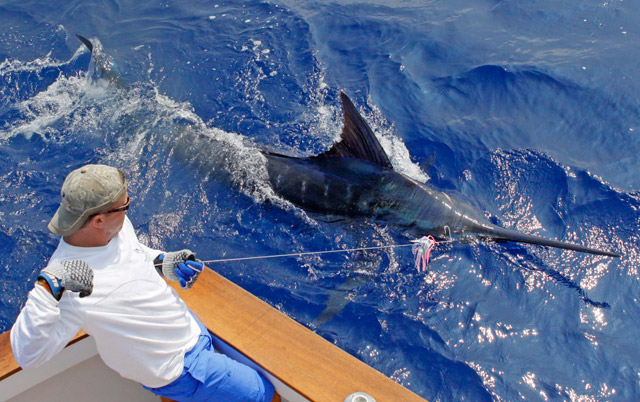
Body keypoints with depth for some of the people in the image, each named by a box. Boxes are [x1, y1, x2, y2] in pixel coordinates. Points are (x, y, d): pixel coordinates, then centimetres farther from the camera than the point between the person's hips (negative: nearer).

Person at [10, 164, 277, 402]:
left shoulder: (118, 226, -10)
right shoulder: (69, 284, -34)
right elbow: (27, 356, -35)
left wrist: (163, 262, -5)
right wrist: (48, 288, -48)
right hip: (178, 364, -8)